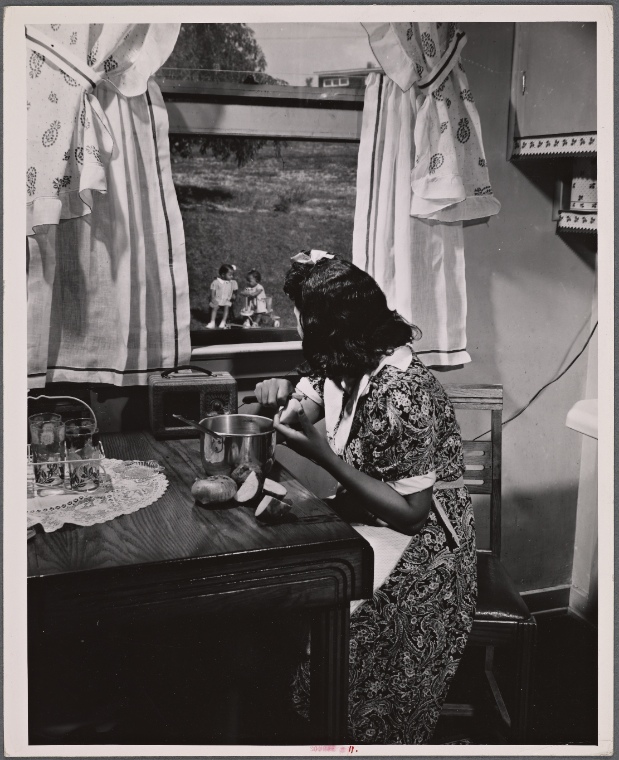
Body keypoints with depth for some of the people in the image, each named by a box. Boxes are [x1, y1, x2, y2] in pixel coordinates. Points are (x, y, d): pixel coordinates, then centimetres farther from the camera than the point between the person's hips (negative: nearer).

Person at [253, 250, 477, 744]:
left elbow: (410, 512, -25)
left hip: (418, 544, -8)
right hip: (363, 519, 8)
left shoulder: (400, 393, -28)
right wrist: (283, 392, -11)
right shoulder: (343, 365, -3)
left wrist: (323, 454, -29)